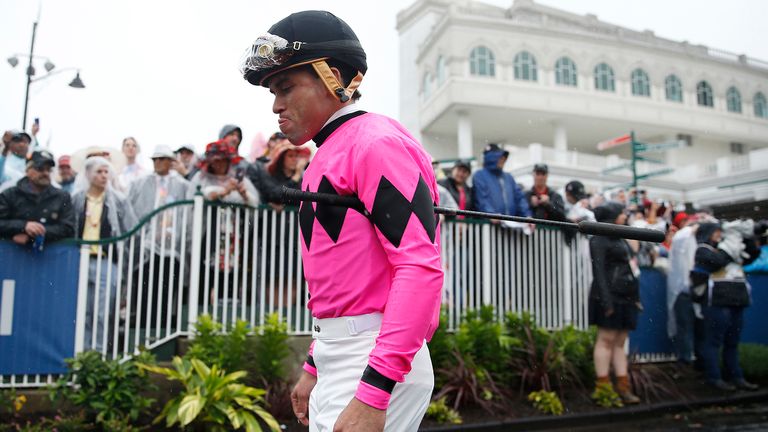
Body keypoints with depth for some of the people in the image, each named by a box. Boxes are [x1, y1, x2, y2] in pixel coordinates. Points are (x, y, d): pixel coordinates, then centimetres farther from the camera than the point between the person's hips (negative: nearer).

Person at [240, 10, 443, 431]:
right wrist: (315, 368, 21)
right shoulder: (326, 158, 16)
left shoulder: (376, 143, -11)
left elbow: (420, 268, -21)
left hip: (376, 365, -9)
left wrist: (372, 393, -26)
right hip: (338, 362, 9)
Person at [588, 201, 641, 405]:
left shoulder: (620, 239, 22)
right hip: (610, 296, -8)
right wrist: (606, 300, -20)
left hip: (625, 296, 8)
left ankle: (623, 387, 10)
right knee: (606, 340, -7)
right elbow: (599, 271, -13)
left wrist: (636, 296, 14)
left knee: (620, 342, 8)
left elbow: (630, 266, 21)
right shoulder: (600, 239, -4)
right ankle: (603, 388, -4)